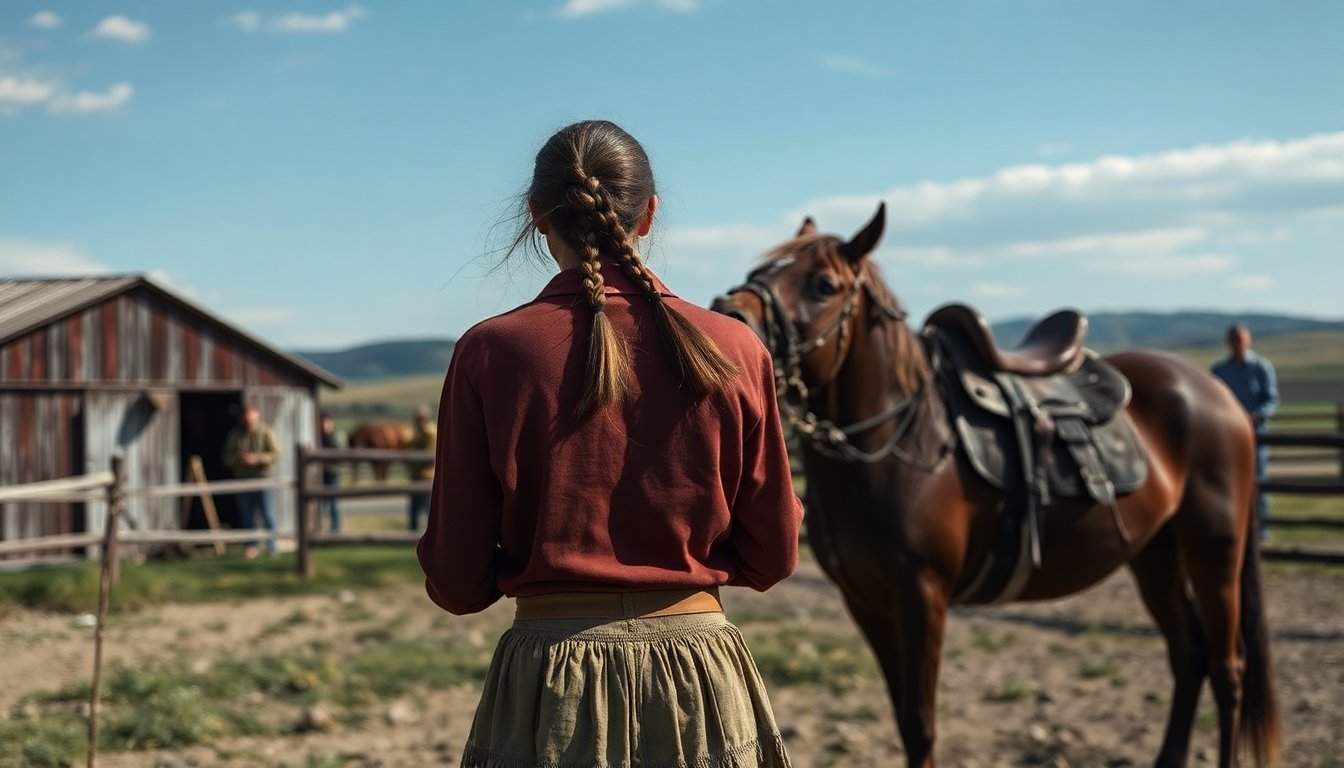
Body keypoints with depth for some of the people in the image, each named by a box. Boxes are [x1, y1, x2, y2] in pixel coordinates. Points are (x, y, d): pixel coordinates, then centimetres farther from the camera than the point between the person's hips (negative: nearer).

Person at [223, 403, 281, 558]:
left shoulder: (266, 432, -3)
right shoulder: (235, 434, 6)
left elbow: (276, 454, -9)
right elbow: (227, 458, 5)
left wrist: (258, 458, -22)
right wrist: (239, 458, -17)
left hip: (263, 477, -3)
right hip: (243, 478, 3)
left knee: (266, 512, -5)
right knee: (246, 514, 4)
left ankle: (272, 545, 8)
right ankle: (251, 546, 12)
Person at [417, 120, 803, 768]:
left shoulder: (489, 353, -9)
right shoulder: (733, 350, -6)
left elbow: (458, 584, -6)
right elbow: (772, 557, 1)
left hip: (551, 691, -1)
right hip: (700, 687, 1)